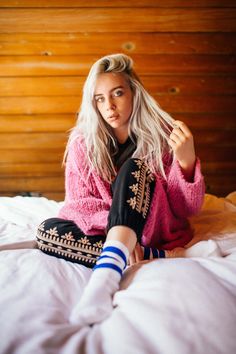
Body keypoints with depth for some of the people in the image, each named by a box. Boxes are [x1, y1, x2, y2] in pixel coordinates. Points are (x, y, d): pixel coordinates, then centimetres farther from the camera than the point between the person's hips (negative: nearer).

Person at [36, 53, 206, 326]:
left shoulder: (163, 135, -9)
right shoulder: (82, 143, -4)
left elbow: (188, 209, -10)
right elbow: (78, 203, -7)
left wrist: (187, 161, -31)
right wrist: (121, 232, -26)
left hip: (156, 230, -2)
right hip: (103, 230, 2)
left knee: (132, 169, -27)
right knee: (47, 230, -24)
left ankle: (105, 278, -47)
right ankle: (154, 257, -28)